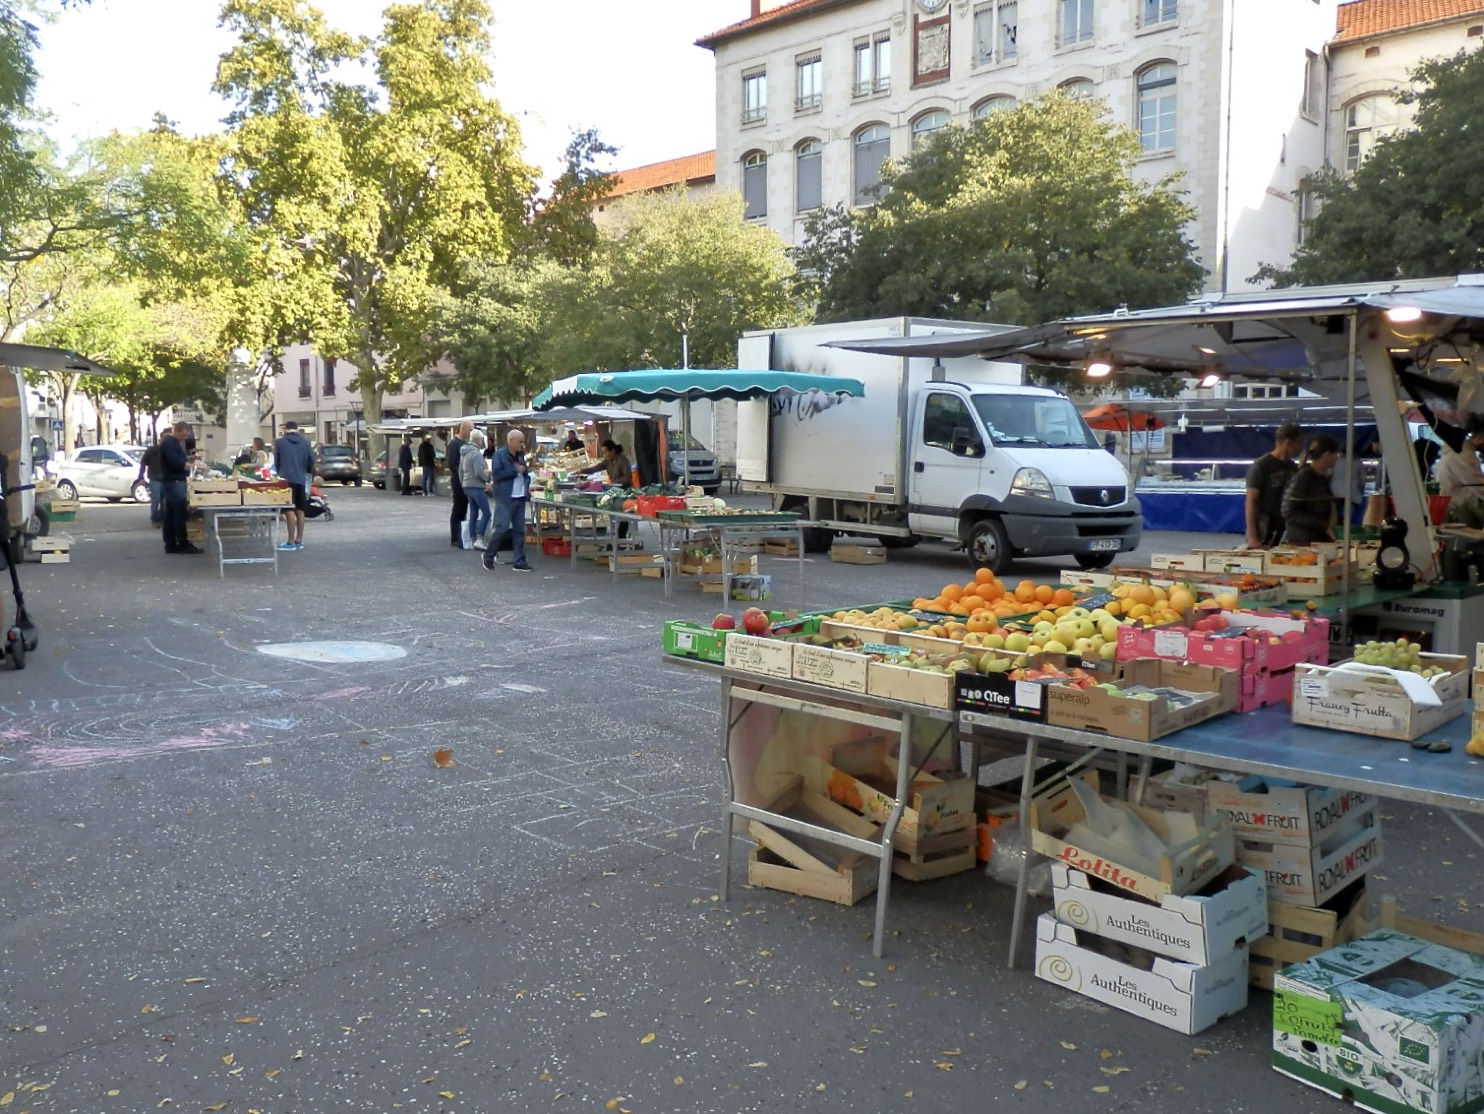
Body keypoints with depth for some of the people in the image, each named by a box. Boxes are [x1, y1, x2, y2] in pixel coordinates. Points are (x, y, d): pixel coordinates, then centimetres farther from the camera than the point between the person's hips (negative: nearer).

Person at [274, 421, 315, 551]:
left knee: (289, 510, -4)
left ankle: (291, 542, -5)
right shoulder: (305, 443, 7)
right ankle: (299, 541, 14)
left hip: (286, 479, -4)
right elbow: (311, 461, 6)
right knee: (300, 511, 10)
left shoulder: (279, 442, -1)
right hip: (301, 480, 4)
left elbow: (276, 461, 4)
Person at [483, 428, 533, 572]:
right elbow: (496, 474, -17)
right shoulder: (499, 455, -7)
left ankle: (519, 562, 8)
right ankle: (488, 556, 9)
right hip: (505, 498, -7)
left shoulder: (520, 456, 15)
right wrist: (515, 470, -16)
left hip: (520, 498, 7)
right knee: (502, 528, -9)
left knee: (519, 530, 5)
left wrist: (527, 483, 7)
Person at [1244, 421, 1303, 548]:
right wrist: (1252, 538, -19)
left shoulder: (1292, 467, 10)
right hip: (1264, 532, -6)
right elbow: (1251, 502, -13)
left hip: (1287, 529, 6)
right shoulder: (1261, 466, -8)